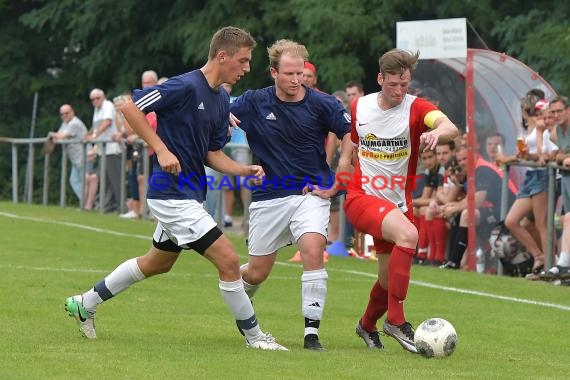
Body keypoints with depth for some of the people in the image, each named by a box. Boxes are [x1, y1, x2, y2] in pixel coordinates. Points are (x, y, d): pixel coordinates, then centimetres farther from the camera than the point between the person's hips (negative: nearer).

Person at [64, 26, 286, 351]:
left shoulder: (222, 100, 8)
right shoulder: (186, 87, -19)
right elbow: (129, 107, -19)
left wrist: (245, 171, -4)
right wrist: (162, 149, -23)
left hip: (189, 195, 11)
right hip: (173, 194, -11)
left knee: (158, 263, 25)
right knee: (228, 260, -11)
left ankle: (86, 303, 38)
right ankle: (254, 336, 2)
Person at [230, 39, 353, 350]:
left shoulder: (322, 104, -8)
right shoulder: (254, 102, -3)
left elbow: (350, 139, -1)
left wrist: (334, 185, -4)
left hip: (311, 193, -1)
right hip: (268, 196, 1)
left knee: (313, 250, -25)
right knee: (257, 272, 8)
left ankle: (312, 332, -20)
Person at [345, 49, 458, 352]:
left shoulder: (415, 108, -8)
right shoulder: (359, 107, 0)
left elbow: (450, 127, -30)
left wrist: (438, 132, -51)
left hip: (397, 204, 2)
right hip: (362, 198, -2)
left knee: (390, 279, 10)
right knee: (408, 234, -32)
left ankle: (367, 325, 44)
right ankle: (396, 319, -27)